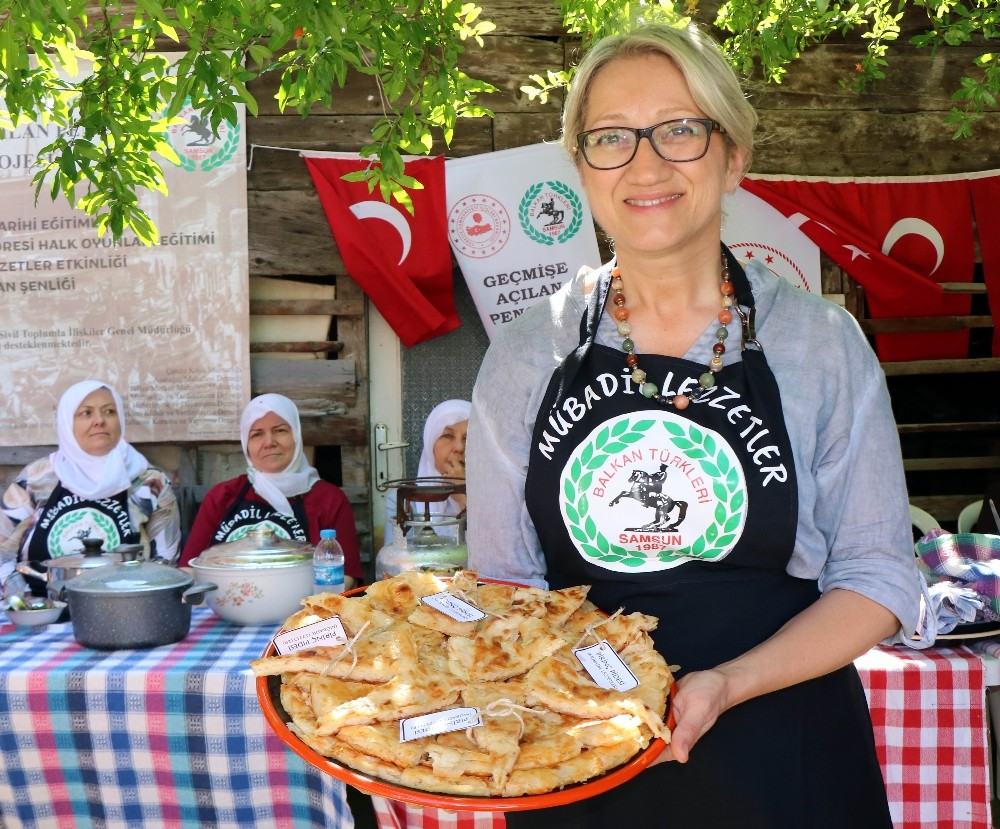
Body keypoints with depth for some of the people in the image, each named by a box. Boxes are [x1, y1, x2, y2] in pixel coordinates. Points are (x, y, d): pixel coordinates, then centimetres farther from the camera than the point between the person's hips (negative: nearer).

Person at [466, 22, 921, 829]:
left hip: (782, 762, -1)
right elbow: (501, 578, 2)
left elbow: (878, 576, -4)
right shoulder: (524, 357, -2)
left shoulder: (821, 341, -5)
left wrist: (728, 683, -18)